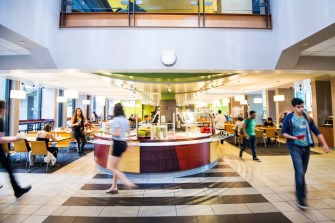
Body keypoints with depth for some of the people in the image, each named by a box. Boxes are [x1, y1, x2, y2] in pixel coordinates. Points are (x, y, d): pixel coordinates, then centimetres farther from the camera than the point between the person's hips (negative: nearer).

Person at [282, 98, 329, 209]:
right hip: (295, 148, -5)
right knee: (300, 172, -11)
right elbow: (283, 132, -4)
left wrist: (324, 144, -2)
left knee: (303, 171, 16)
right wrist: (293, 137, -21)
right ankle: (300, 198, -1)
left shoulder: (307, 118, 5)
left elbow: (316, 132, 7)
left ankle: (299, 188, 40)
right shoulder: (289, 118, -7)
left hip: (306, 148, 5)